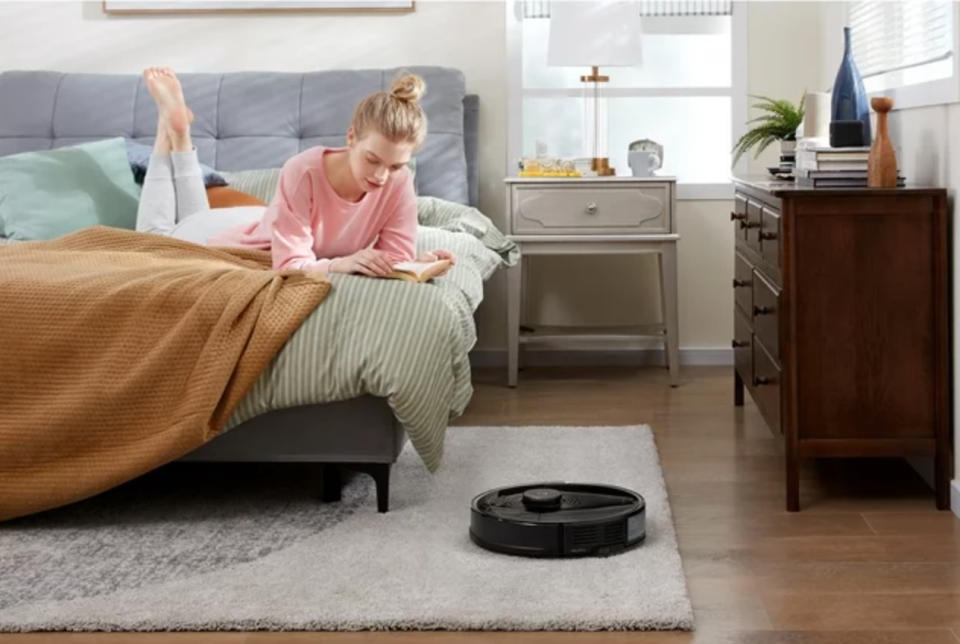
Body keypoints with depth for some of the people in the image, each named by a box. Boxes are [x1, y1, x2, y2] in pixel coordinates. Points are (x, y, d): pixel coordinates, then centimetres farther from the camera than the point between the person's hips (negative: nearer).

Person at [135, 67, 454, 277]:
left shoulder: (399, 182, -31)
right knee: (155, 237, 26)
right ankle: (172, 129, 35)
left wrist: (417, 262, -50)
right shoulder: (303, 172, -43)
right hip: (238, 235, -4)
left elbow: (397, 257, -27)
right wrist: (342, 263, -60)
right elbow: (291, 264, -43)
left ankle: (180, 139, 44)